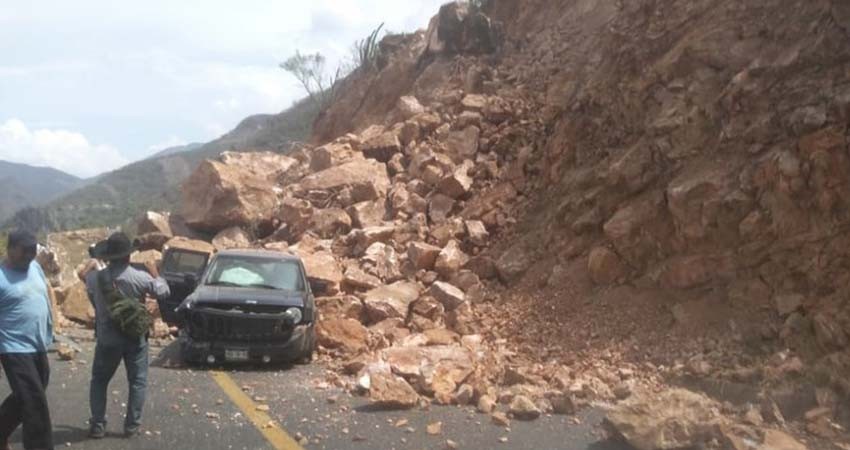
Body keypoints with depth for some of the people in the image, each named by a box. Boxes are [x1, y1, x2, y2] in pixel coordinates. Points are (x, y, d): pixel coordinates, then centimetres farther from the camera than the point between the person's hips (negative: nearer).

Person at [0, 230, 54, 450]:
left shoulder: (35, 267, 7)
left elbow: (47, 291, 23)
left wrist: (49, 321, 17)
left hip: (39, 347, 8)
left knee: (24, 398, 20)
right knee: (35, 403, -8)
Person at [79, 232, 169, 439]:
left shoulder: (95, 277, -12)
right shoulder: (140, 278, -16)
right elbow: (163, 291, -2)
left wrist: (92, 265, 25)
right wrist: (154, 273, 14)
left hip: (107, 338, 2)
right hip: (135, 337, -1)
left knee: (99, 381, 16)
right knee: (137, 381, 11)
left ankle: (97, 425, 14)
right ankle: (132, 425, 10)